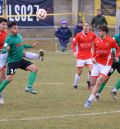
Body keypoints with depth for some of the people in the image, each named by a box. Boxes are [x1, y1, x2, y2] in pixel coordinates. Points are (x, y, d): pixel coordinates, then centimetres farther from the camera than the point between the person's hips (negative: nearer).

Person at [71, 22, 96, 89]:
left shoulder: (92, 35, -4)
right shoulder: (79, 35, -10)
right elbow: (73, 44, -4)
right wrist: (74, 52, -16)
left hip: (89, 55, 1)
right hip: (80, 56, -1)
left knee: (91, 70, -11)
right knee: (79, 72, 3)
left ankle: (89, 81, 16)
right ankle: (75, 85, 21)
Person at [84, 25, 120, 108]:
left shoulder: (111, 41, -11)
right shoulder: (96, 40, 1)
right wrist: (93, 58, 2)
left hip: (106, 65, -5)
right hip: (97, 64, 5)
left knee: (98, 83, -15)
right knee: (92, 83, 5)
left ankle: (90, 100, -13)